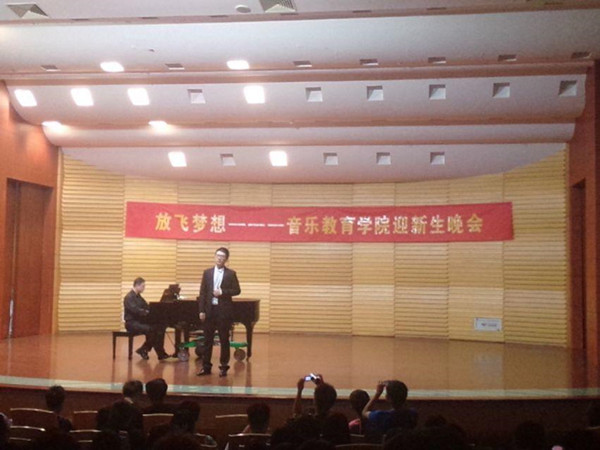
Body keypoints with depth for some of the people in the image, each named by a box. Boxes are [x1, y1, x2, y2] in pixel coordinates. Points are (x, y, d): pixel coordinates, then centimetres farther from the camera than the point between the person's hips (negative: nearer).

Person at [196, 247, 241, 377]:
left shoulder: (231, 274, 0)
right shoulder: (207, 272, 6)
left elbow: (237, 290, -1)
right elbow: (202, 292, 3)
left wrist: (223, 292, -16)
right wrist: (202, 310, -3)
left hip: (224, 311, -2)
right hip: (209, 310, 2)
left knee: (224, 340, 4)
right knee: (208, 340, 7)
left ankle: (224, 367, 13)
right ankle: (206, 366, 16)